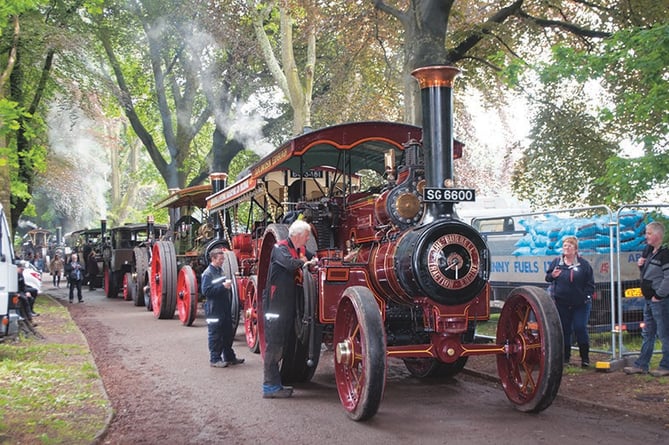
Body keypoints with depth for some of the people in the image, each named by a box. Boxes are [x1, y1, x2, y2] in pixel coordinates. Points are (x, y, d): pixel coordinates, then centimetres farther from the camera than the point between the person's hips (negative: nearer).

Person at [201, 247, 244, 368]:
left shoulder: (220, 271, 13)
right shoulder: (207, 273, -13)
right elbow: (206, 291, -21)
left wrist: (227, 285, 9)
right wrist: (223, 286, -23)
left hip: (225, 308, 8)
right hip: (214, 310, -8)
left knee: (228, 334, 14)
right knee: (215, 335, -1)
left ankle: (229, 357, 24)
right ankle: (215, 359, 7)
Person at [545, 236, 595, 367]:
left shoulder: (583, 263, -2)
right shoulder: (556, 262, 3)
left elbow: (590, 283, 1)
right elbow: (547, 278, 8)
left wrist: (586, 295, -9)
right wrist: (552, 275, -14)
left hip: (581, 304, -2)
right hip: (561, 303, 2)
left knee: (580, 328, -6)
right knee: (564, 330, 7)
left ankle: (585, 357, 5)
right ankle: (565, 356, 17)